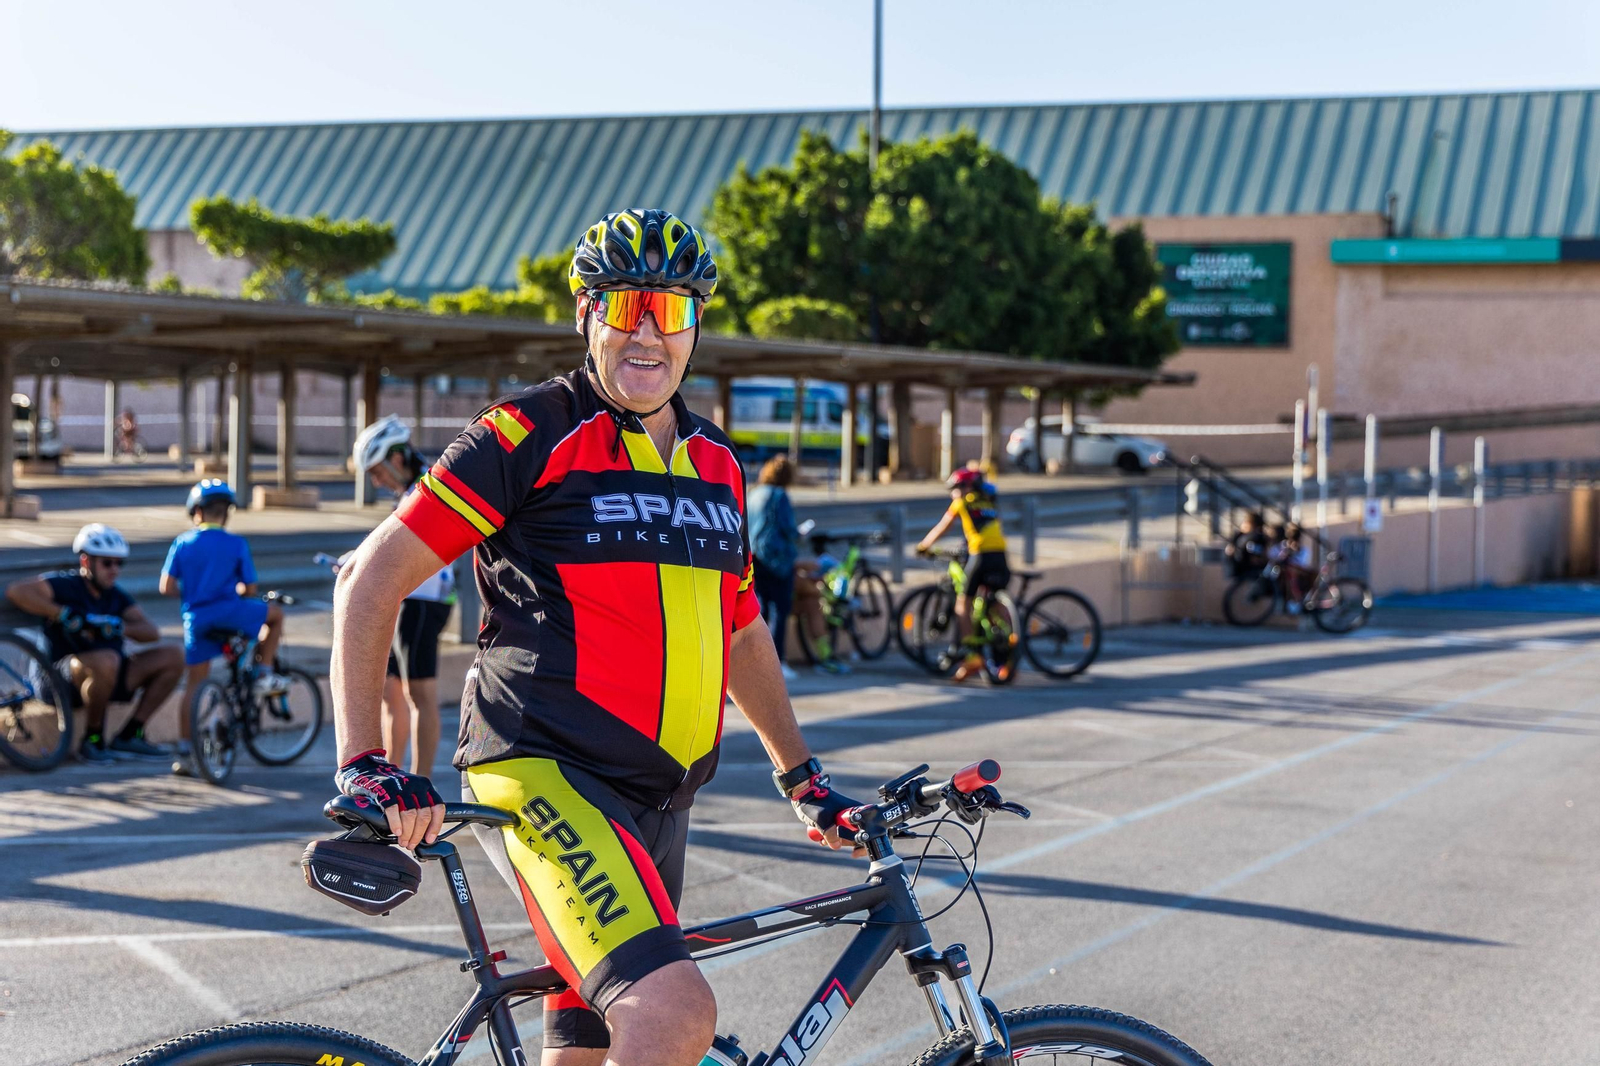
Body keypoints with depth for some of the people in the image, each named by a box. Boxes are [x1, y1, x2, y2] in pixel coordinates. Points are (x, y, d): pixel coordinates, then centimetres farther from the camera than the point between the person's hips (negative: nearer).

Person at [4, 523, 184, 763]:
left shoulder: (116, 596, 14)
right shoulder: (66, 585, -5)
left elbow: (152, 633, 1)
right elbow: (16, 591, -22)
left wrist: (117, 626, -19)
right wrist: (63, 614, -24)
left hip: (113, 678, 7)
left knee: (171, 656, -5)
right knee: (106, 660, -40)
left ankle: (130, 736, -1)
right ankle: (92, 740, -18)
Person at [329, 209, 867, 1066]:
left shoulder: (717, 465, 14)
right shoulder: (529, 436, -6)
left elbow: (740, 634, 28)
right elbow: (370, 582, -8)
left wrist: (801, 776, 29)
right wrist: (363, 764, -15)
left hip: (656, 802, 7)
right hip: (545, 776, -7)